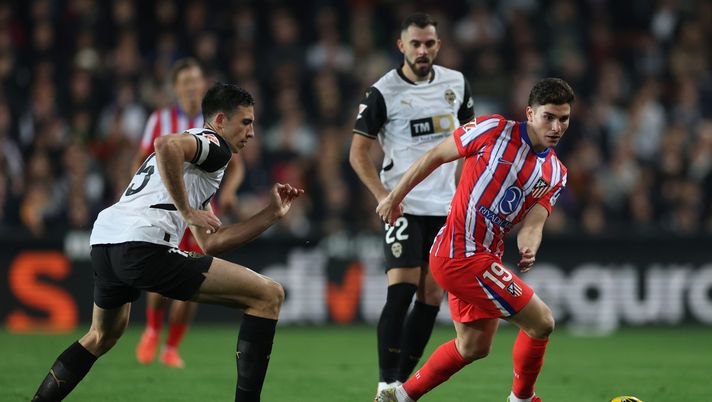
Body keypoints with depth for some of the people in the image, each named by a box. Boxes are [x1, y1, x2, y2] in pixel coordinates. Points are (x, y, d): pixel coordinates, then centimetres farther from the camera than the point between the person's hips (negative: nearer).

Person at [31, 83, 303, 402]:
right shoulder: (214, 143, 6)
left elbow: (211, 242, 31)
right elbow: (166, 145, -19)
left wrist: (272, 213, 28)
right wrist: (187, 211, -12)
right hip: (144, 246, -9)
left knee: (103, 336, 37)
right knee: (269, 296, -4)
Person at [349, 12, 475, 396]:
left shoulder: (455, 83, 7)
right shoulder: (383, 92, -7)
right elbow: (358, 151, -3)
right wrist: (383, 196, -14)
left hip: (444, 206, 5)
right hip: (403, 205, -5)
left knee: (432, 296, 3)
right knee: (401, 289, -16)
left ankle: (402, 381, 11)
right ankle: (386, 384, -12)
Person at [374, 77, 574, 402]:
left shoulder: (555, 174, 7)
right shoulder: (495, 131, -10)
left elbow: (532, 223, -4)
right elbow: (435, 156, -2)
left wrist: (528, 247, -26)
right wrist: (395, 196, 1)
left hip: (486, 258, 8)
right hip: (461, 255, -8)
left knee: (473, 347, 17)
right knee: (541, 323, -9)